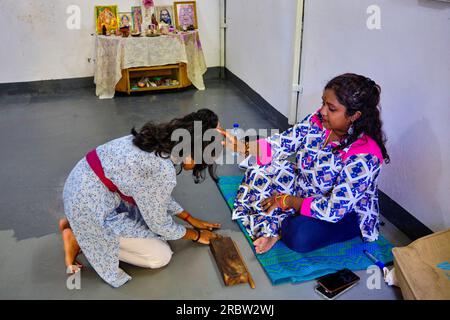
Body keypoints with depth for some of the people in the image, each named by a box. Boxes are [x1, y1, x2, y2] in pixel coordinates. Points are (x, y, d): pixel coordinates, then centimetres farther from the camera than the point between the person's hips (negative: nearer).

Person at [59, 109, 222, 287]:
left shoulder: (162, 140, 0)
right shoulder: (163, 172, -27)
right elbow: (159, 224, -9)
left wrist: (190, 219, 21)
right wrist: (196, 235, 7)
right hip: (91, 204, -9)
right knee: (161, 256, 0)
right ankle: (79, 239, 2)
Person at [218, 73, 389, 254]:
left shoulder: (365, 157, -34)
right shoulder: (319, 120, -15)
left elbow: (334, 209, -32)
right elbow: (283, 144, -9)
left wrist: (288, 201, -22)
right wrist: (238, 146, -22)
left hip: (346, 212, -7)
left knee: (300, 237, -35)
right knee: (259, 175, -3)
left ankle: (275, 227, -3)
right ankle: (275, 230, -8)